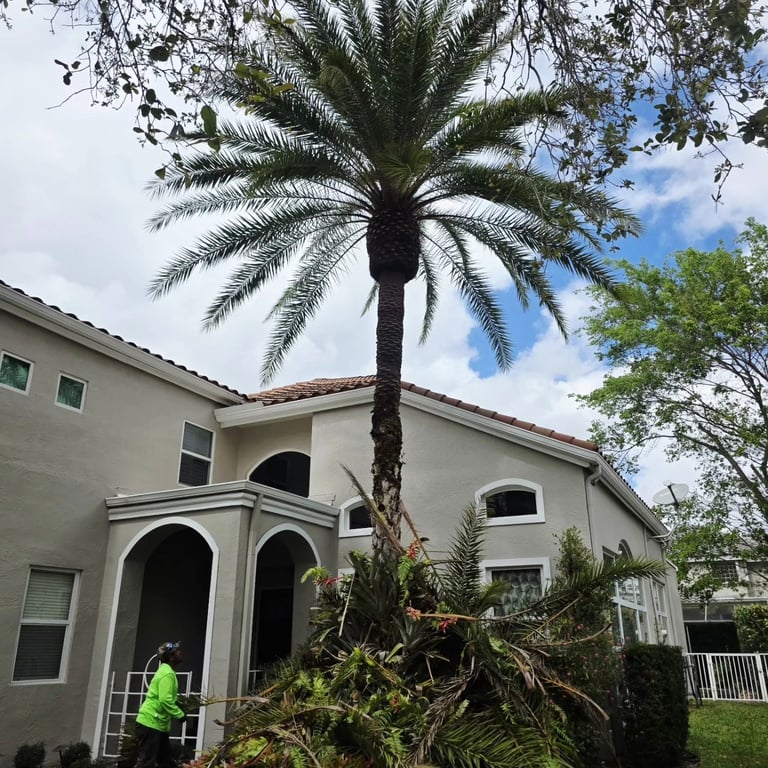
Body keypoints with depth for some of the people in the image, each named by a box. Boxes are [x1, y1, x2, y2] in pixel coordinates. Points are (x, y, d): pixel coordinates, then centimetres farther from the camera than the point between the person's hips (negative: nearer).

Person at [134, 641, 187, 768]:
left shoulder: (166, 671, 15)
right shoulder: (168, 674, -17)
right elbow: (165, 700, -25)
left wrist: (179, 704, 12)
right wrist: (180, 714, -16)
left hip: (158, 724, 11)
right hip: (150, 723, -11)